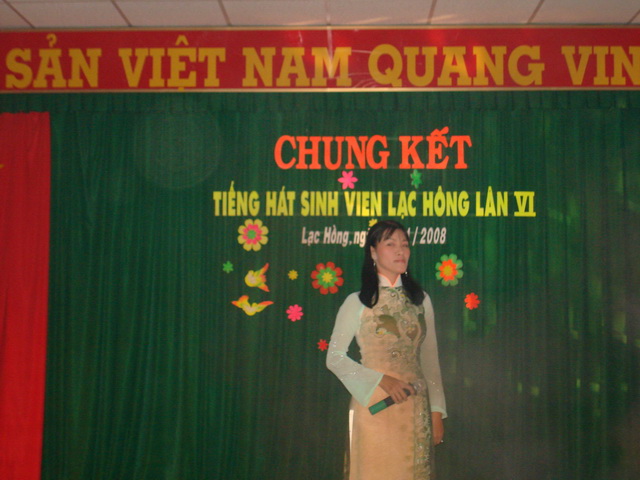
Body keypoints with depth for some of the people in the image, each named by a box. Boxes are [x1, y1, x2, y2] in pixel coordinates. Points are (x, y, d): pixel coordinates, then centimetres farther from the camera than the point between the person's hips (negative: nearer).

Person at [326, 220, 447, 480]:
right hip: (375, 405, -3)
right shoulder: (358, 302, -2)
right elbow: (335, 358, -4)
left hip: (416, 407, 3)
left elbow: (430, 360, 10)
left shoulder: (421, 300, 9)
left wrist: (437, 411, 5)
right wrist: (382, 380, -14)